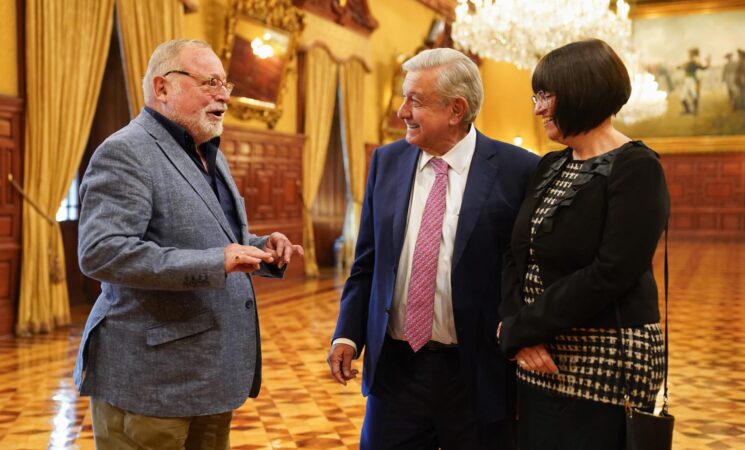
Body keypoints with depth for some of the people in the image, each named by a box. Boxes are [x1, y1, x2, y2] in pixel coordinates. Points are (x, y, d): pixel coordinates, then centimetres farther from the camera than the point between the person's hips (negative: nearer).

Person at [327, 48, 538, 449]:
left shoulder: (517, 170, -9)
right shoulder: (386, 161, 5)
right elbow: (367, 262, 9)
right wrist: (347, 334, 3)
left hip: (478, 374, -3)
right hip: (396, 367, 4)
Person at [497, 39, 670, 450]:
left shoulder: (636, 169, -11)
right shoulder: (549, 167, 10)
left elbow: (610, 274, -21)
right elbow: (515, 256, 6)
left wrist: (520, 328, -16)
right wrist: (517, 331, -10)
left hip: (605, 362, -6)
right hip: (540, 360, 7)